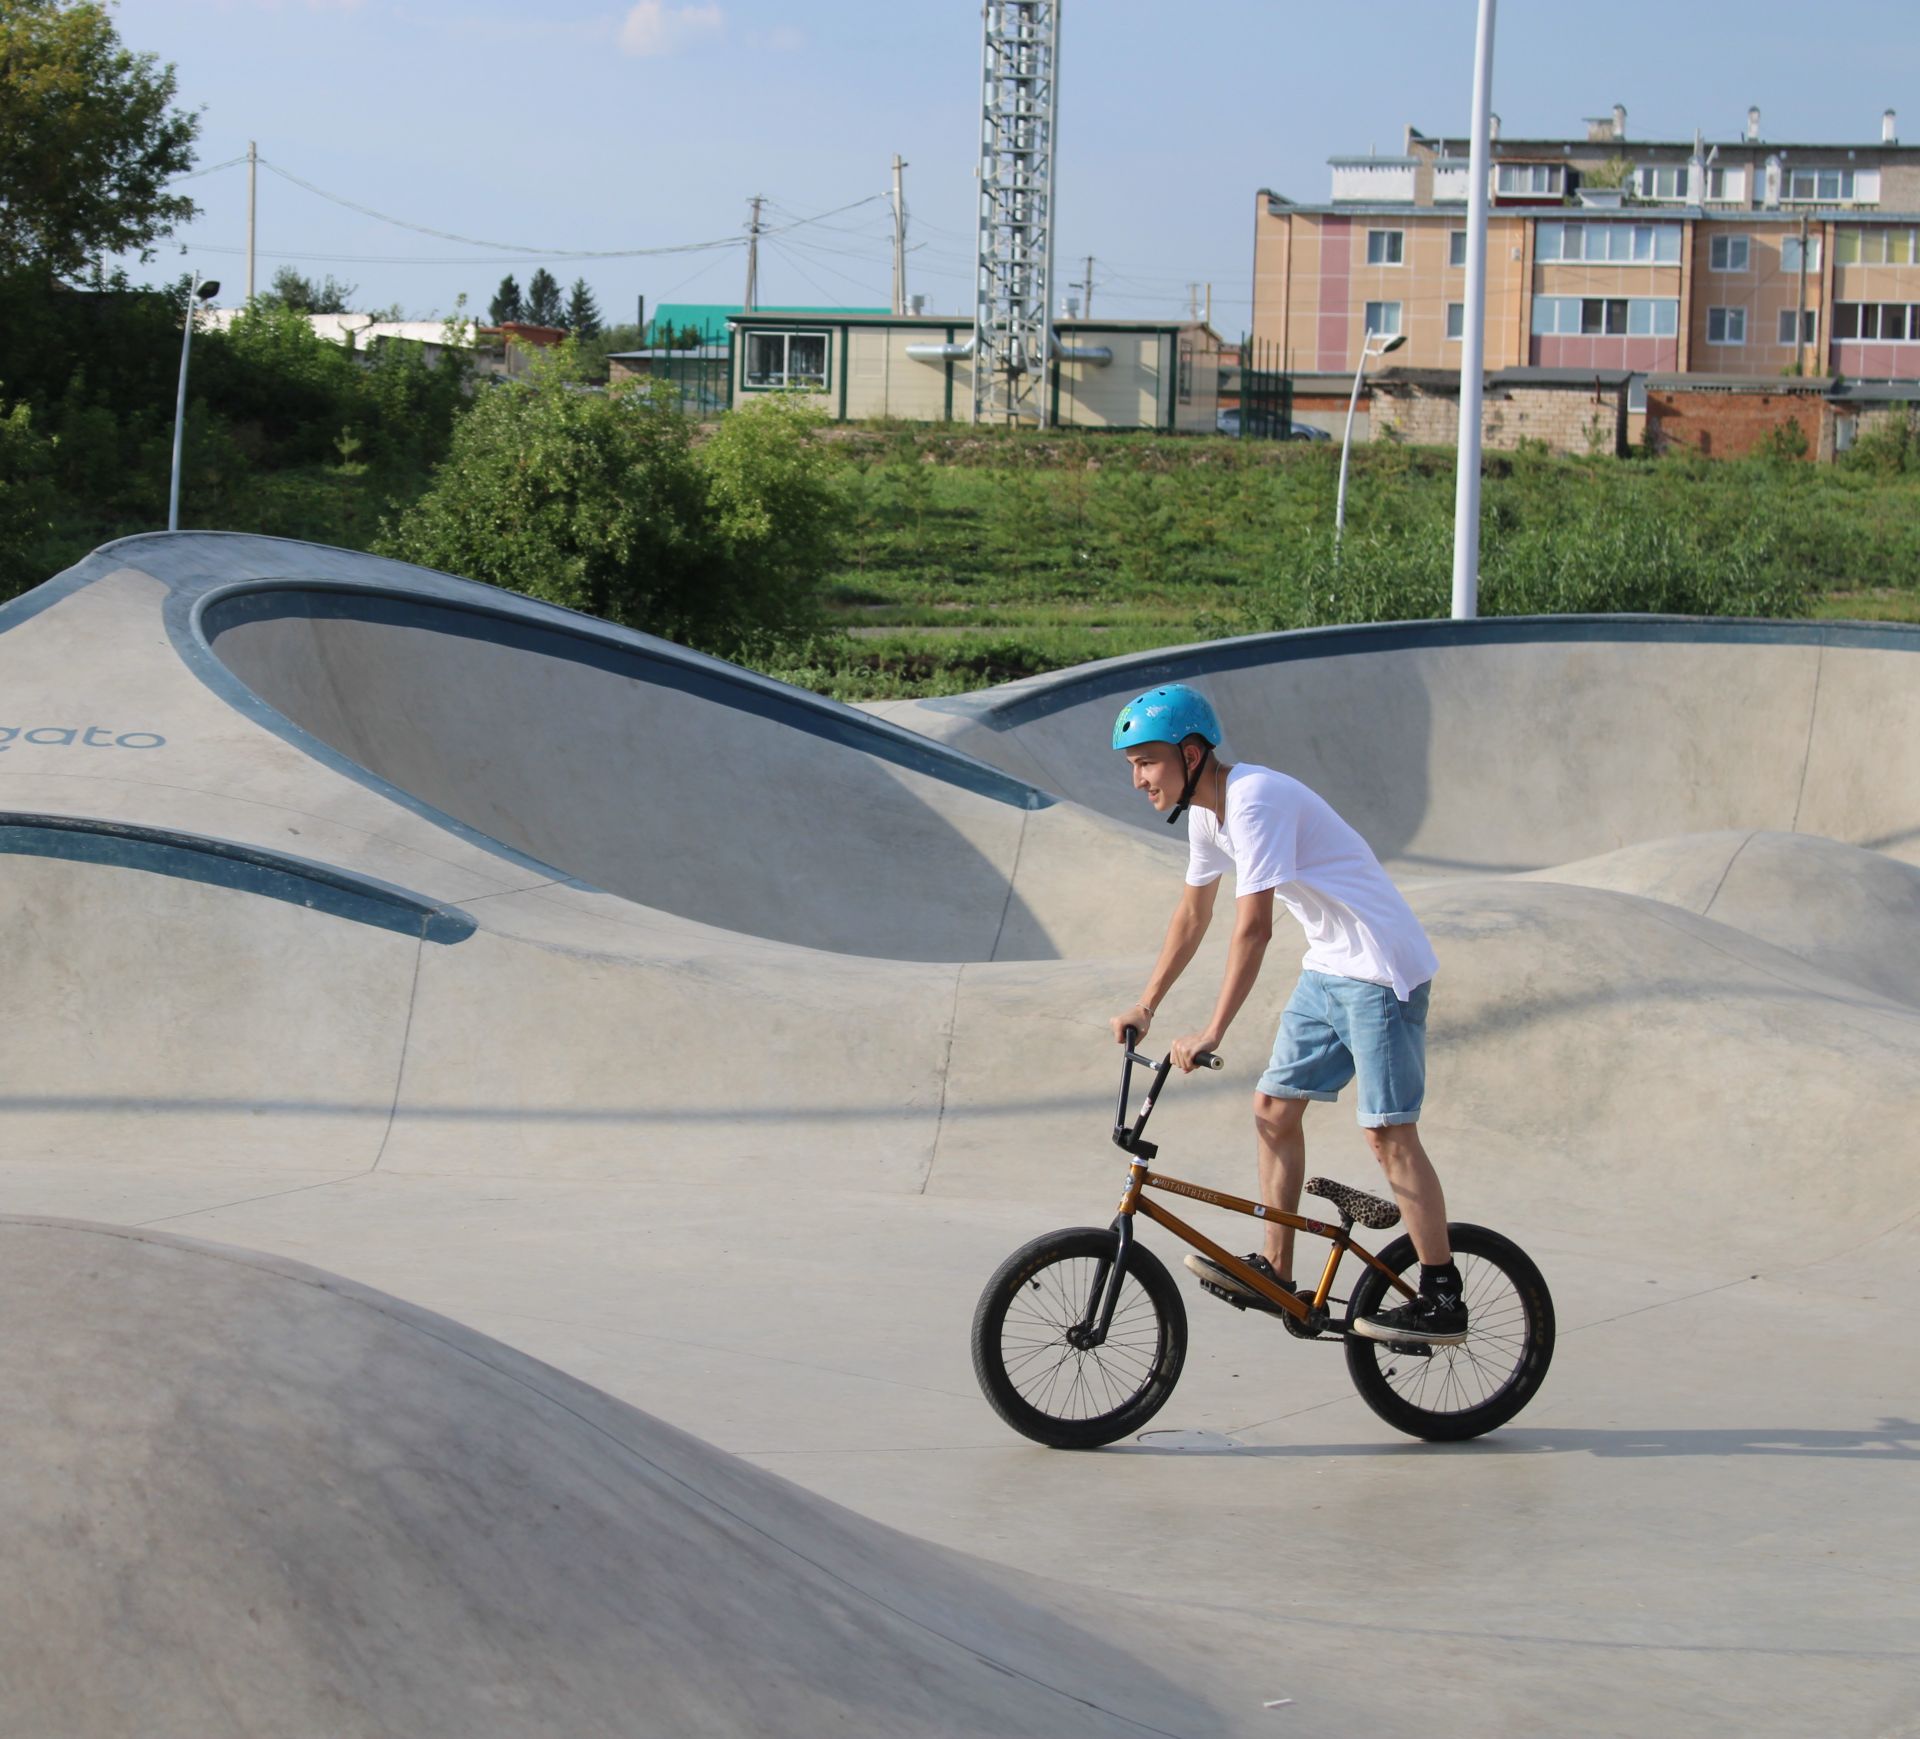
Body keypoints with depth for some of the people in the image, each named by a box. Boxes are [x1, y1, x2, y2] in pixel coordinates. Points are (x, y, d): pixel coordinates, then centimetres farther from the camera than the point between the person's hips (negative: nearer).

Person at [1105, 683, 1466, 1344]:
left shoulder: (1254, 800, -23)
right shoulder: (1205, 811, 7)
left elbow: (1254, 927, -28)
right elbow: (1193, 914, 20)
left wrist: (1212, 1032, -29)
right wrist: (1146, 1006, 20)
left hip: (1382, 967, -10)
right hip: (1328, 967, 10)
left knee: (1388, 1131, -10)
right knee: (1274, 1107, 8)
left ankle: (1443, 1301, -6)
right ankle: (1275, 1275, 15)